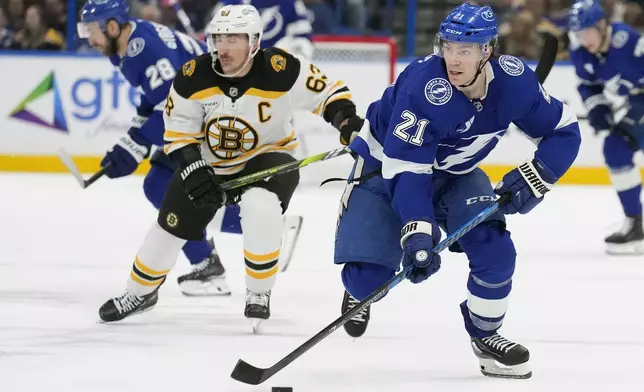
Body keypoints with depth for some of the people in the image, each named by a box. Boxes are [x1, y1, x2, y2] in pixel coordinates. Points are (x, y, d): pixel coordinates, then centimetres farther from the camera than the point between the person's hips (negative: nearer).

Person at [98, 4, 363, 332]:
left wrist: (346, 119, -34)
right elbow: (179, 131, -9)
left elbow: (328, 90, -15)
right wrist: (193, 168, -23)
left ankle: (259, 295, -14)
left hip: (267, 156, -3)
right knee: (171, 226, 8)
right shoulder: (193, 77, -19)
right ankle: (140, 292, 36)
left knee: (260, 207, -34)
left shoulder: (281, 71, -26)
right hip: (208, 161, 3)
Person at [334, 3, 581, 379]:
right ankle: (360, 292, 26)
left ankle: (485, 333, 8)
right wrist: (417, 233, -48)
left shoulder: (514, 81, -22)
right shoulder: (424, 85, -37)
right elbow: (405, 168, -39)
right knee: (369, 275, -14)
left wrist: (533, 180, -23)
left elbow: (564, 131, -8)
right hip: (385, 164, -4)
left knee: (494, 249, -17)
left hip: (453, 173, 4)